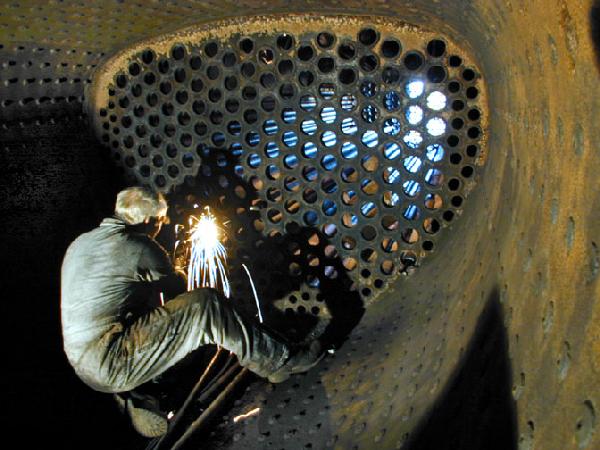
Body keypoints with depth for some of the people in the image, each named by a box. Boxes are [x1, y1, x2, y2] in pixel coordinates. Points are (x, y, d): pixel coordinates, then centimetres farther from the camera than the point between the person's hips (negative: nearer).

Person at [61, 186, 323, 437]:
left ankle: (131, 399, 18)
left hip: (84, 367, 9)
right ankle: (279, 361, -3)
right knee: (206, 304, -14)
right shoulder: (140, 246, -8)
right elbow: (177, 293, 5)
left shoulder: (79, 244, 16)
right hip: (113, 365, -9)